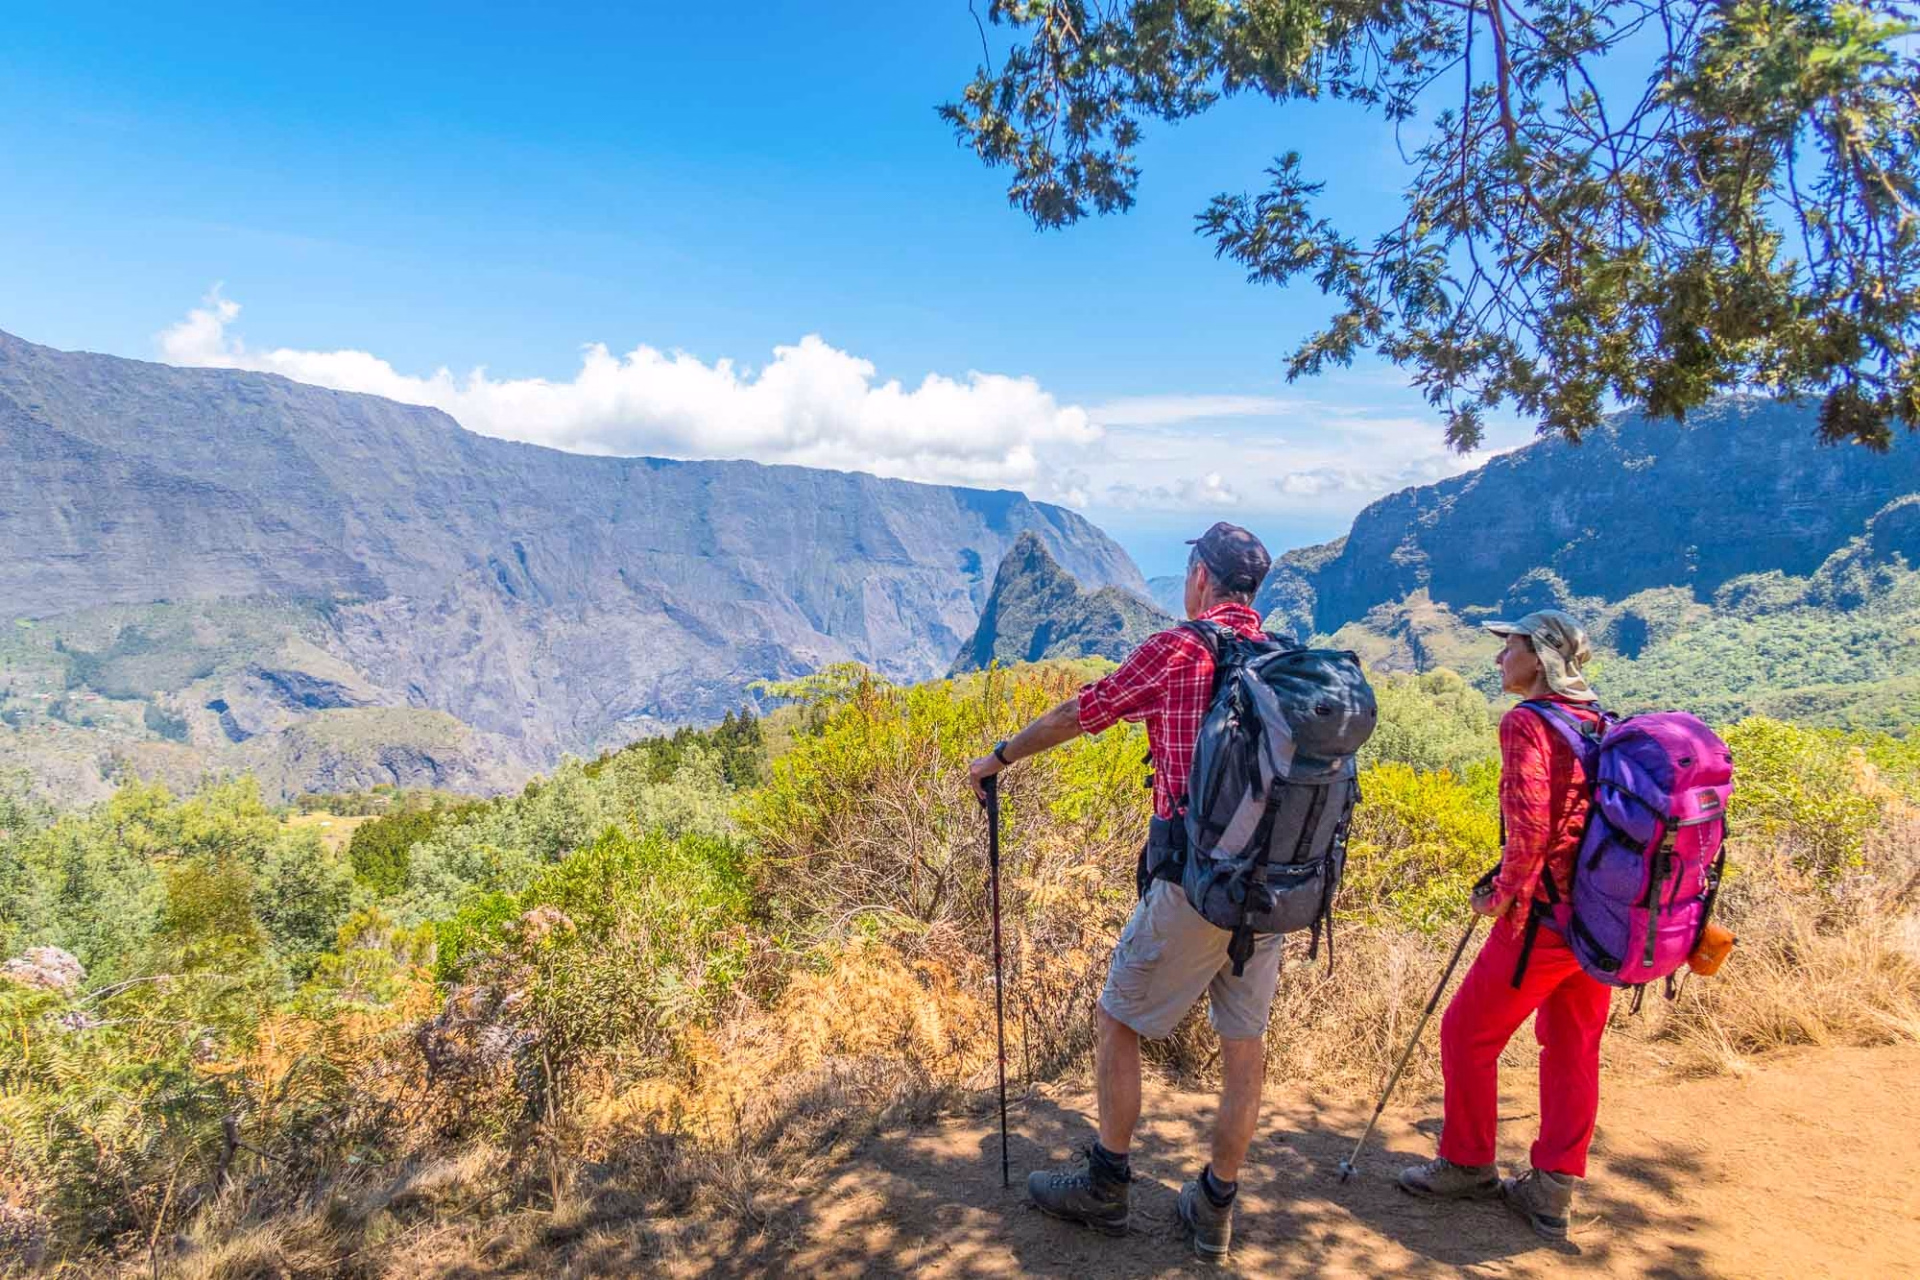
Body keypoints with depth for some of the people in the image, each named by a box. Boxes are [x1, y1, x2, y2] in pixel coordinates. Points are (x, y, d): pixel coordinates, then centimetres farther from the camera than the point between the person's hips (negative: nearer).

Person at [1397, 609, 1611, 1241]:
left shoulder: (1526, 721, -14)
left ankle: (1466, 1166, 22)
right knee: (1573, 1048, 16)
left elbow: (1529, 826, -23)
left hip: (1544, 915, -8)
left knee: (1468, 1034, 8)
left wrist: (1504, 894, -8)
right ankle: (1552, 1193, 23)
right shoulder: (1601, 723, 9)